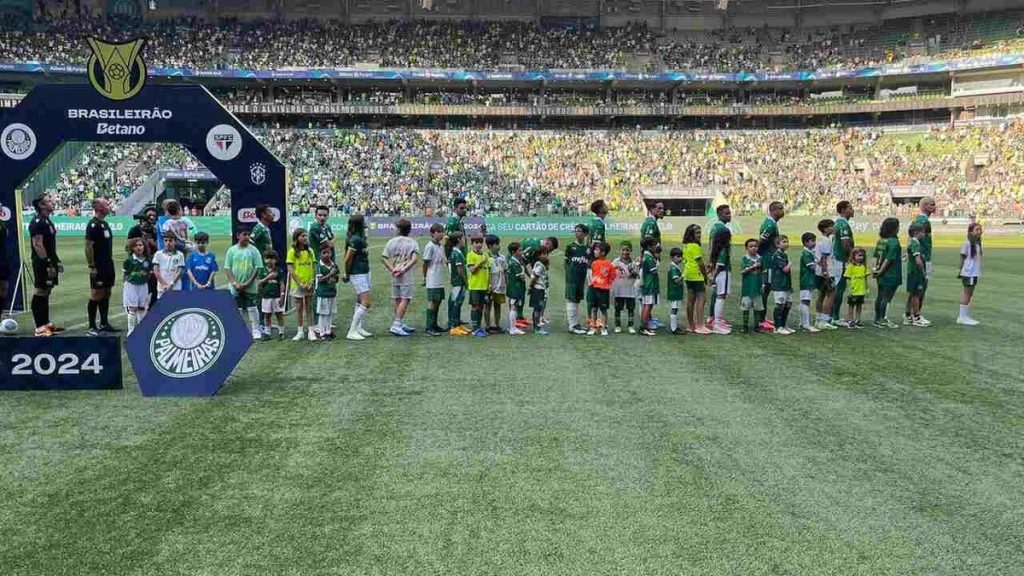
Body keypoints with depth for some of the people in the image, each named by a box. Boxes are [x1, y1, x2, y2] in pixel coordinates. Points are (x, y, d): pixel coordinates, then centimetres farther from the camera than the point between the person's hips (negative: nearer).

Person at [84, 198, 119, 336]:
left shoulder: (105, 224, 14)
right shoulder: (93, 225, -14)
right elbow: (88, 247, -17)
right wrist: (91, 266, -19)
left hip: (108, 266, 9)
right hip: (98, 268, -9)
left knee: (106, 295, 12)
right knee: (96, 296, -5)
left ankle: (104, 324, 20)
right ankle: (92, 327, 0)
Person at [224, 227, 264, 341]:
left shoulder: (253, 250, -1)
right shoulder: (232, 250, 2)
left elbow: (258, 268, -4)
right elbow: (227, 268, 1)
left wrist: (247, 283, -11)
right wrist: (235, 283, -10)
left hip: (250, 287, -1)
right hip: (236, 288, 1)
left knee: (252, 308, 0)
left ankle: (256, 331, 8)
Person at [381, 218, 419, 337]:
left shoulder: (391, 242, 6)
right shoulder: (412, 243, -3)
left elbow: (384, 257, -1)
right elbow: (414, 259, -16)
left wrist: (392, 269, -6)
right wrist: (404, 269, -15)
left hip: (394, 275, 5)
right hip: (406, 275, -5)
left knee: (398, 300, 15)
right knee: (405, 300, -4)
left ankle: (400, 324, 26)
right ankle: (396, 325, -14)